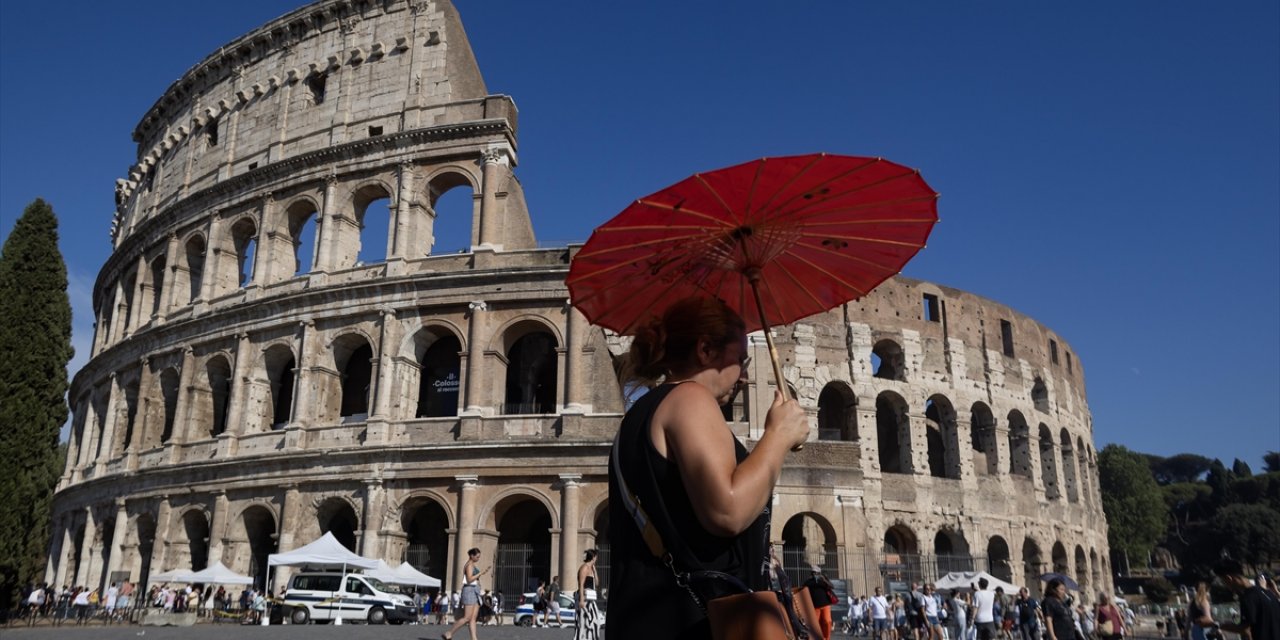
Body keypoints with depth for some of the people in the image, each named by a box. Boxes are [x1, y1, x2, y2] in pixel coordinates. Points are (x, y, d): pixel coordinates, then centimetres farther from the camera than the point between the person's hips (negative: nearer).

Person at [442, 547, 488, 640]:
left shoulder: (473, 565, 21)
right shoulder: (469, 565, -7)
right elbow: (469, 579, -18)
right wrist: (480, 573, -15)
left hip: (475, 592, 10)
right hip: (470, 590, -10)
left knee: (473, 618, 0)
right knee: (467, 618, -11)